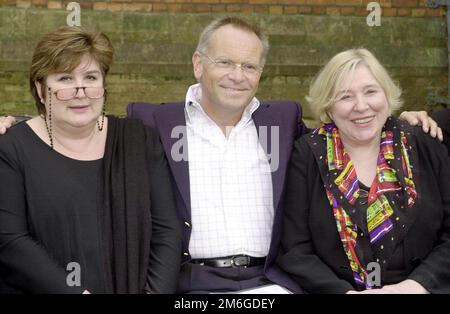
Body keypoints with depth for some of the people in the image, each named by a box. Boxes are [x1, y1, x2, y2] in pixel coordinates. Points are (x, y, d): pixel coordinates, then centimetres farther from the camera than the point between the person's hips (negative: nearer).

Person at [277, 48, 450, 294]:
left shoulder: (425, 148, 4)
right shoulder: (306, 157, 0)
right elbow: (294, 251, -3)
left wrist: (416, 284, -12)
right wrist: (344, 292, -16)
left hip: (421, 287, 2)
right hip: (339, 289, -1)